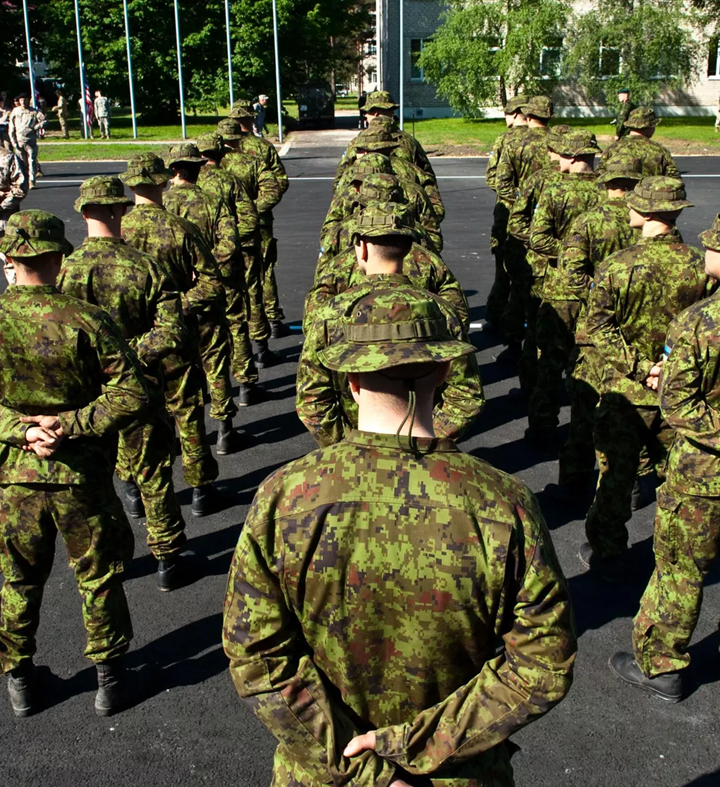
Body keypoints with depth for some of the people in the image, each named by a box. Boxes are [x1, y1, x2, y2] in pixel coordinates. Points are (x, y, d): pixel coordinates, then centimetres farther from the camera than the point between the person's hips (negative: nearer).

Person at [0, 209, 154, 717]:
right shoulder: (86, 320, -16)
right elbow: (135, 395, -18)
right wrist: (71, 423, -16)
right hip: (82, 477, -2)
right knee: (99, 579, 17)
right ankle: (109, 675, 32)